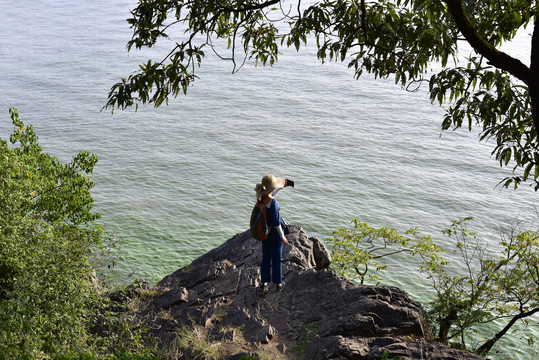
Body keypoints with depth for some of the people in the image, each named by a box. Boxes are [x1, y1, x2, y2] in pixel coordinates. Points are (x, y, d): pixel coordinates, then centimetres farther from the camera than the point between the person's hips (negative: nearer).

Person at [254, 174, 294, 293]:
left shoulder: (261, 197, -8)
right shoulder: (272, 203, -31)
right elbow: (276, 222, -27)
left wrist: (282, 186, 19)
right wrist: (283, 237, -17)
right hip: (275, 233, -6)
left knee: (266, 257, 19)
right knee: (276, 258, 12)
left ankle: (264, 283, 24)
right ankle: (278, 284, 29)